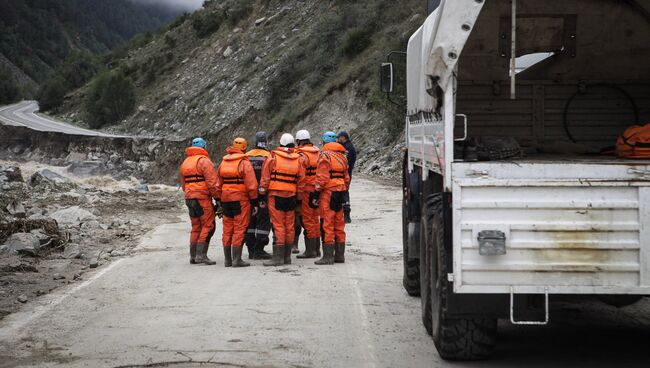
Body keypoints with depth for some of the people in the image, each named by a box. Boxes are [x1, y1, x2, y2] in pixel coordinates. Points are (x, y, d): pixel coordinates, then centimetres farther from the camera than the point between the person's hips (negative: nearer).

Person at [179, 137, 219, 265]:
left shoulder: (184, 163, 18)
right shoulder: (204, 160, -9)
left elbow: (183, 184, 22)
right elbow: (212, 182, -15)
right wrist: (217, 197, -9)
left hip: (189, 198, 8)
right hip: (203, 197, -8)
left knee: (196, 227, 14)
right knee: (208, 226, -4)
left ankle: (193, 256, 14)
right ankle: (201, 255, -12)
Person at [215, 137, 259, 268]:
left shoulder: (223, 163, 12)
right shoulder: (244, 163, -8)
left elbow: (218, 185, 16)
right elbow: (251, 184, -12)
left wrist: (220, 200, 22)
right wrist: (255, 202, -7)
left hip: (226, 199, 6)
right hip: (241, 199, -6)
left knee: (227, 230, 11)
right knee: (239, 229, -4)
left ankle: (227, 259, 16)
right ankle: (237, 259, -6)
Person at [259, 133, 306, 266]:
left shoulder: (273, 157, -5)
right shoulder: (298, 159, 6)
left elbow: (265, 177, -5)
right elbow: (301, 180, 7)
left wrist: (262, 191, 2)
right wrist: (298, 197, 13)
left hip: (276, 195, -4)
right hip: (291, 196, 4)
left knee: (278, 225, -3)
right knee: (289, 226, 10)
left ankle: (278, 257, -6)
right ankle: (287, 256, 16)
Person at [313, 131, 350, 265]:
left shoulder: (325, 155, -9)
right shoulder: (342, 156, 15)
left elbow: (322, 177, -14)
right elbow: (346, 177, 19)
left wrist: (316, 194, -11)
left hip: (328, 192, -7)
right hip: (340, 192, 8)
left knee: (327, 225, -5)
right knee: (339, 225, 12)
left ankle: (328, 256, -6)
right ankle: (339, 255, 16)